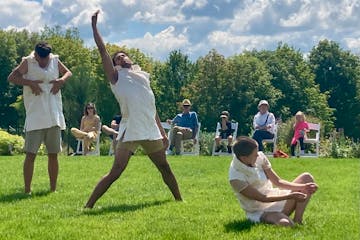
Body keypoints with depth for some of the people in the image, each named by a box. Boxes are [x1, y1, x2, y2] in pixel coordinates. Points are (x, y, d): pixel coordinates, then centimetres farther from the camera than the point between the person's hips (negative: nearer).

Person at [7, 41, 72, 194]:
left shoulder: (55, 61, 8)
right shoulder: (28, 62, -1)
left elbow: (68, 72, 22)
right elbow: (11, 78, -4)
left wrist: (61, 80, 1)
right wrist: (30, 83, -16)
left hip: (54, 117, 4)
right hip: (35, 117, -4)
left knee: (53, 154, 9)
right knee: (31, 154, -7)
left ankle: (53, 189, 18)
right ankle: (27, 190, 0)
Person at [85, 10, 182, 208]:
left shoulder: (143, 76, 21)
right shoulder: (116, 77, 8)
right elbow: (103, 51, -1)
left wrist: (162, 133, 18)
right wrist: (94, 26, 0)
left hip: (151, 132, 5)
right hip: (130, 132, -5)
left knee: (165, 168, 15)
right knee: (114, 173, -12)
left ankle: (179, 199, 31)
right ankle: (88, 206, -9)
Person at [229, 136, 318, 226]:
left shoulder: (259, 157, -9)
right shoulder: (236, 179, -26)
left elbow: (278, 182, -2)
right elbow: (262, 198, -22)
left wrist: (302, 187, -14)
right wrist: (290, 196, -26)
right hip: (260, 213, -8)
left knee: (307, 178, -3)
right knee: (286, 224, -40)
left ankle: (297, 220, -10)